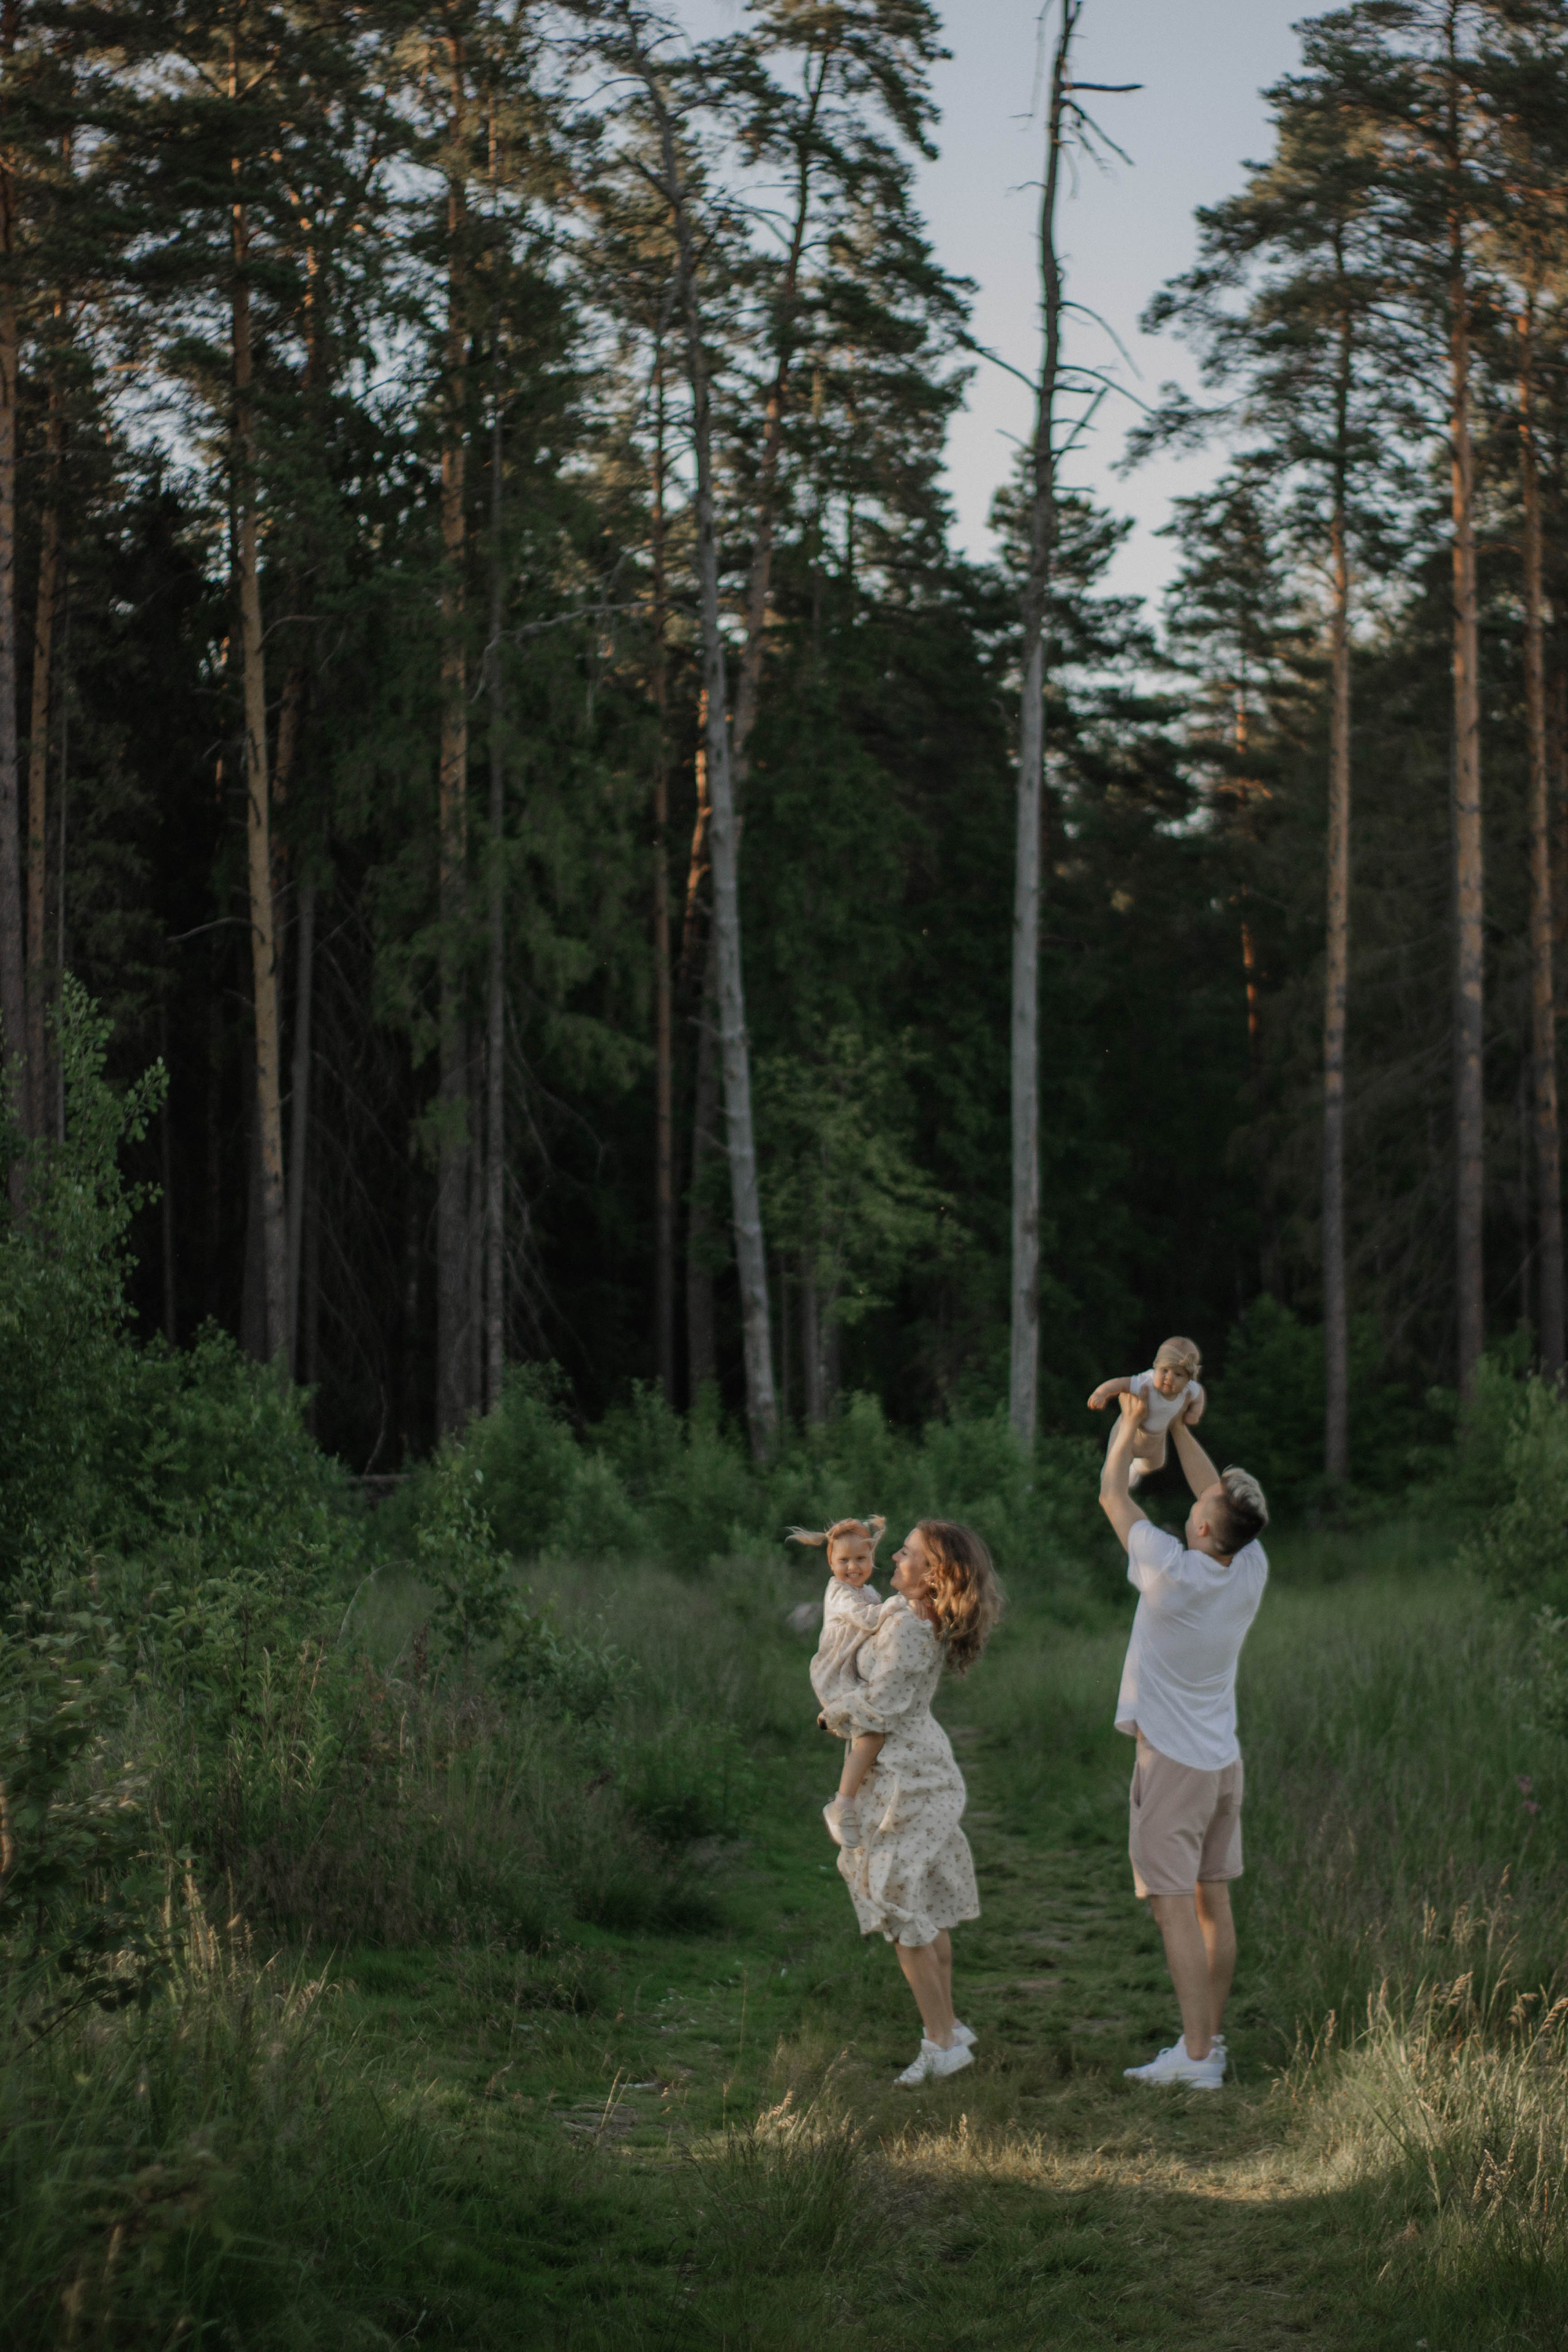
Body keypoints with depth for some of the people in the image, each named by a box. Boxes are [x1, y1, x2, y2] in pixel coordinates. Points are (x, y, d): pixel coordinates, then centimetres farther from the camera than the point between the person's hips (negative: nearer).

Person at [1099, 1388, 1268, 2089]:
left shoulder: (1173, 1573, -21)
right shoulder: (1251, 1571, -5)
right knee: (1213, 1902, 12)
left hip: (1172, 1762, -7)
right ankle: (1210, 2039, 20)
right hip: (1224, 1760, 7)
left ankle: (1196, 2056, -9)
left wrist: (1131, 1421, 5)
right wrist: (1178, 1427, 18)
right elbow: (1224, 1499, 13)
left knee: (1175, 1906, -6)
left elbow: (1112, 1494, -8)